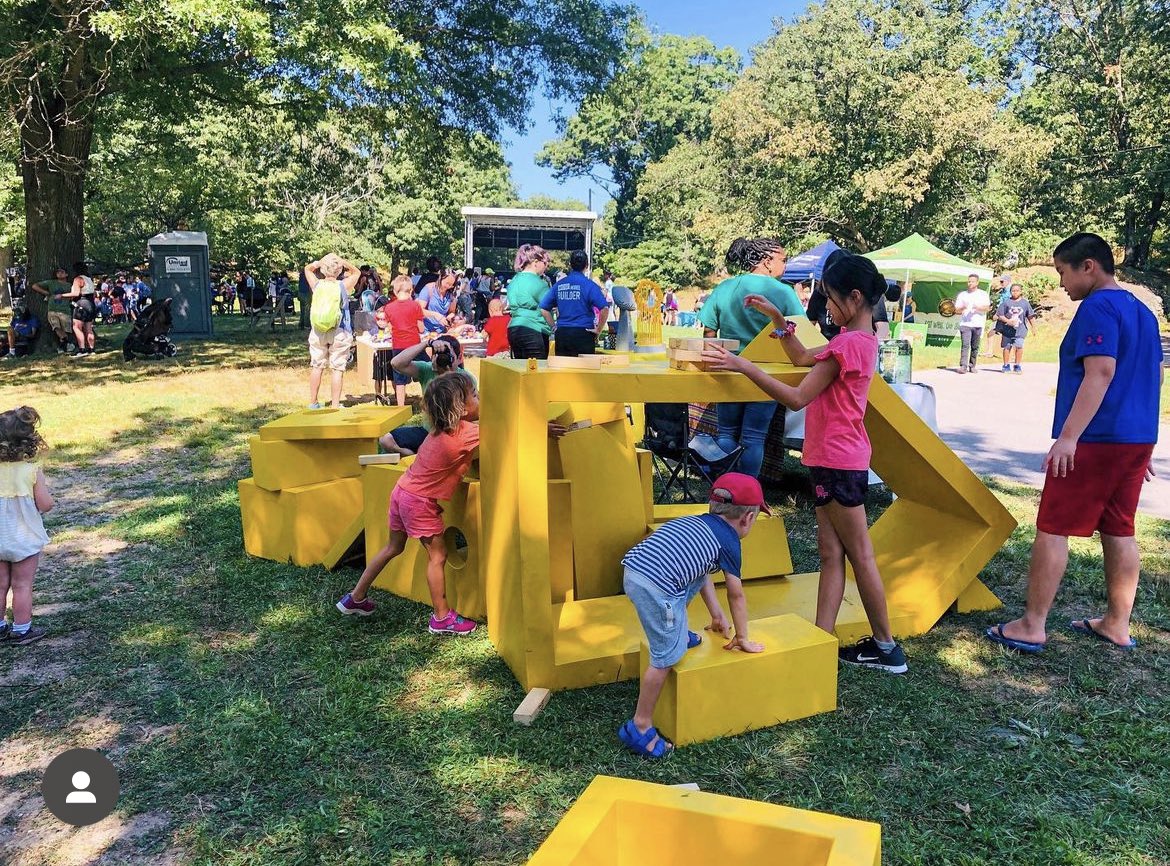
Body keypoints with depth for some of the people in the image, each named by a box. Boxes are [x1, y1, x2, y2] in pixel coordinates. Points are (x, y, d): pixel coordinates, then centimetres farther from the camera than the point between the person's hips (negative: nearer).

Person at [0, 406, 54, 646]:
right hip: (24, 539, -3)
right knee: (22, 585, 8)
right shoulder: (32, 471, -16)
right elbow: (45, 505, -14)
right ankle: (21, 630, 17)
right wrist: (44, 488, 4)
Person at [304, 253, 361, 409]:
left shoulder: (317, 285, -2)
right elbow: (356, 272, 11)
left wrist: (321, 261, 8)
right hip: (339, 333, -3)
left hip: (317, 332, 3)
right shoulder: (343, 286, -8)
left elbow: (307, 268, 19)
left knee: (317, 366, 13)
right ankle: (335, 405, 0)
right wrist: (341, 261, 1)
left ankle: (313, 402, 22)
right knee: (337, 369, 0)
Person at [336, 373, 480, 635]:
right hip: (421, 503, -9)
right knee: (438, 556, 4)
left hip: (403, 493, 9)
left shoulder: (442, 427, 3)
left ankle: (355, 599, 35)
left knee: (393, 548, 23)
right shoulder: (467, 433, -20)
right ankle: (442, 618, 15)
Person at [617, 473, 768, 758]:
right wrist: (743, 638, 30)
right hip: (656, 588, -8)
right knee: (666, 657, 4)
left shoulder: (695, 522, 28)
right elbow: (736, 596, 16)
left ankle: (679, 633, 36)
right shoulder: (729, 542, 9)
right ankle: (639, 729, 10)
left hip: (631, 572, 8)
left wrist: (717, 615, 45)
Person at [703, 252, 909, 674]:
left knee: (859, 554, 2)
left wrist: (744, 366, -21)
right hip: (834, 458, 10)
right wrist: (776, 317, 12)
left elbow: (797, 398, -22)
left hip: (837, 460, -10)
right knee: (830, 551, 8)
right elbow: (802, 358, 20)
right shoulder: (859, 338, 12)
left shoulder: (848, 344, -19)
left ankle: (886, 647, 15)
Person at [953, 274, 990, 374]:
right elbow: (957, 310, 11)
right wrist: (963, 308, -10)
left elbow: (987, 308, -1)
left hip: (978, 324, 1)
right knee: (965, 345, -13)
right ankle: (963, 366, -18)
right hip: (965, 324, -1)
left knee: (975, 347, 3)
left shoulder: (983, 294, 11)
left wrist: (978, 307, -20)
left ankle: (972, 366, 12)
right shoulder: (962, 294, 14)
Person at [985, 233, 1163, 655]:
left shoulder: (1098, 308, -12)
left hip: (1094, 441, -9)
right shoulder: (1143, 312, 17)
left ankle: (1032, 627, 1)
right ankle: (1117, 624, 22)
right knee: (1119, 531, 14)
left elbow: (1100, 372, -23)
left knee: (1052, 529, -3)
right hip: (1137, 440, 9)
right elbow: (1152, 378, 21)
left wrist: (1067, 436, -26)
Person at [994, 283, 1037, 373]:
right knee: (1007, 347, 6)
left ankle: (1017, 366, 4)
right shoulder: (1006, 302, 0)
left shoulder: (1025, 303, 5)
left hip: (1020, 329, 0)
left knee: (1019, 347, -8)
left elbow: (1030, 316, 11)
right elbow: (1000, 315, -1)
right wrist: (1008, 321, -16)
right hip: (1007, 329, 0)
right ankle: (1006, 366, 19)